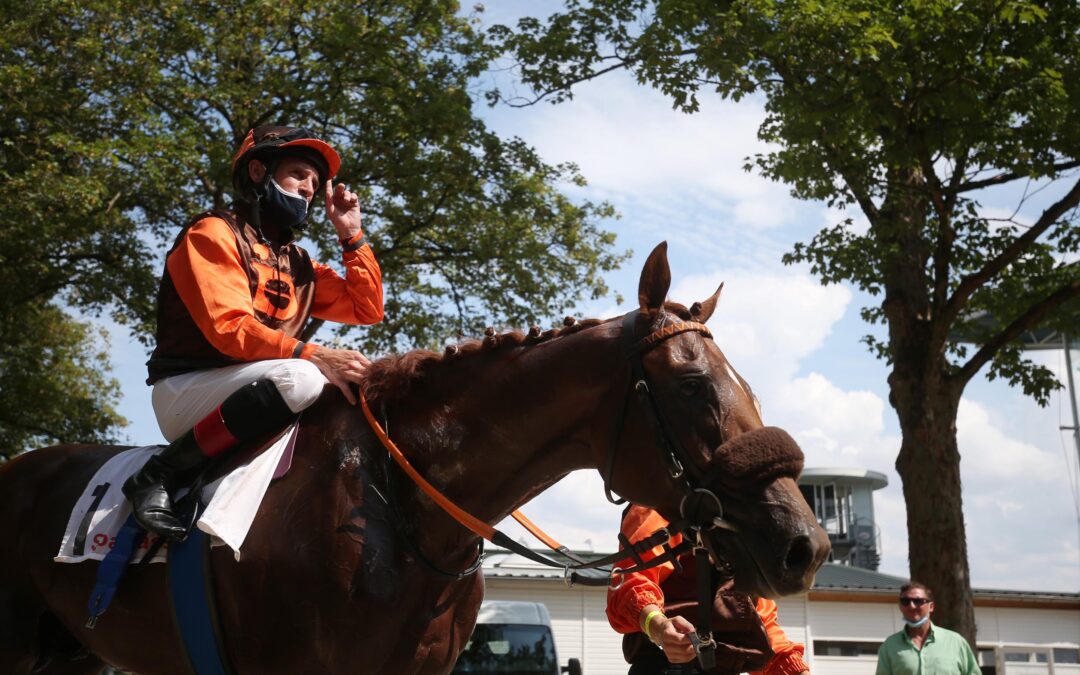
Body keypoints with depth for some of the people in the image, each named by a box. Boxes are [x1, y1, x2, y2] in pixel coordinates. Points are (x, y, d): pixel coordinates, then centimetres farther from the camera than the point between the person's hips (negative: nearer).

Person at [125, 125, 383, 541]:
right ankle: (162, 475, -23)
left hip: (250, 398, 7)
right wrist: (312, 355, -30)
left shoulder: (298, 264, 18)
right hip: (186, 390, -7)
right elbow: (228, 326, -19)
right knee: (300, 378, -34)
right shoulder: (214, 234, -4)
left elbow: (367, 310, 16)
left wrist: (351, 236, 9)